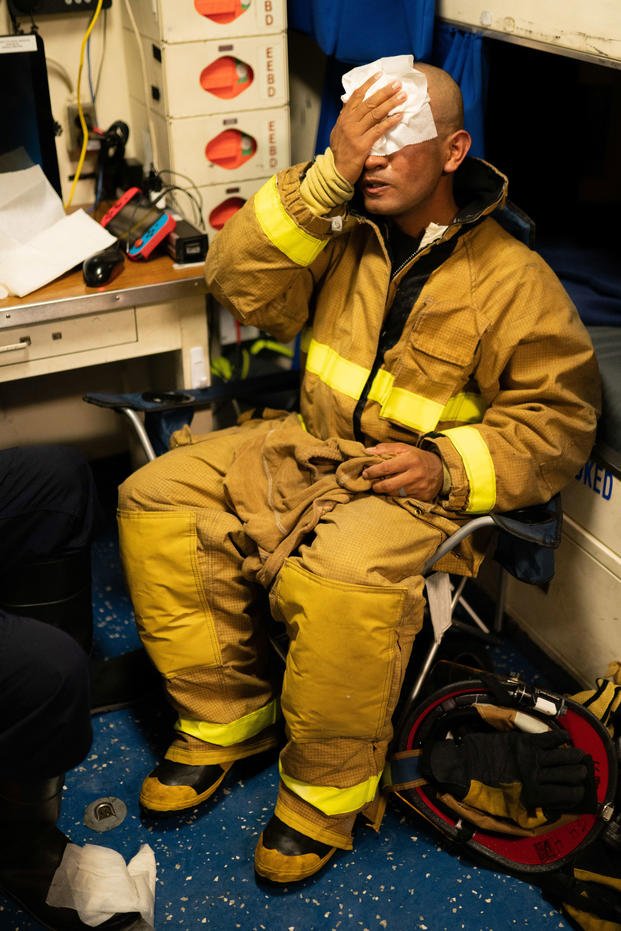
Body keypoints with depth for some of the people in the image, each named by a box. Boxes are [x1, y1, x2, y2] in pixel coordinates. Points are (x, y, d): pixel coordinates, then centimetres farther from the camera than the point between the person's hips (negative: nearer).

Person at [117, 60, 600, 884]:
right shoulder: (343, 233, 4)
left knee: (342, 584, -36)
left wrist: (448, 466, -20)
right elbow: (239, 286, -7)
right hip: (307, 447, 6)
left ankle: (326, 793, -7)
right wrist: (326, 176, -15)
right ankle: (227, 722, 3)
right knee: (154, 501, -9)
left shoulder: (514, 279, -6)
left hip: (417, 483, -5)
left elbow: (559, 415, -5)